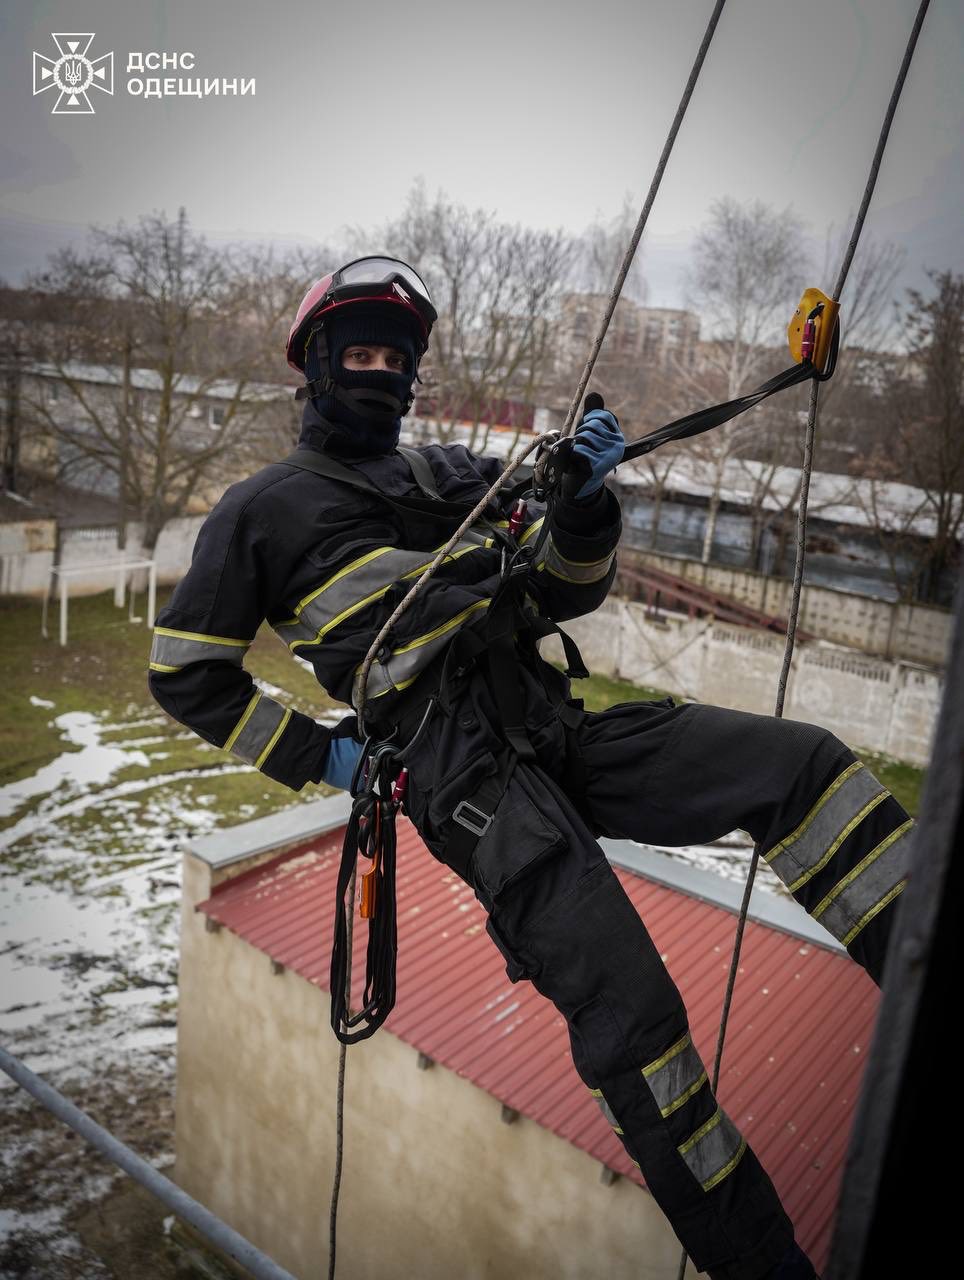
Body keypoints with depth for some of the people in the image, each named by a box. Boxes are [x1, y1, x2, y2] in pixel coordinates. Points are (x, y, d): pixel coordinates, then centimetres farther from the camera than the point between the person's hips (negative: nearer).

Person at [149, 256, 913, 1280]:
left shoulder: (456, 472, 23)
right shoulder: (262, 512, 9)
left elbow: (566, 592, 19)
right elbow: (185, 672, 11)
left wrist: (583, 499, -2)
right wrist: (317, 753, 2)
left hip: (558, 731, 7)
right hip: (467, 775, -6)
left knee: (805, 764, -7)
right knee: (632, 1014, -17)